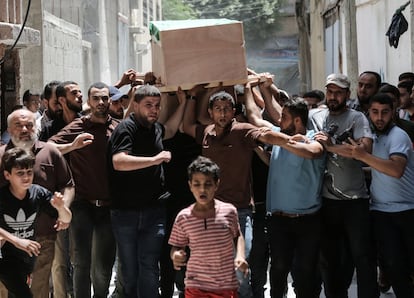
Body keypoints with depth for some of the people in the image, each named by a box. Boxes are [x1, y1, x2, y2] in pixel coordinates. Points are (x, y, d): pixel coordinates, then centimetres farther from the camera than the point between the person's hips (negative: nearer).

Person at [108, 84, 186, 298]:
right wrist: (155, 159, -24)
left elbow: (170, 130, 37)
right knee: (129, 268, 8)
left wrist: (182, 103, 26)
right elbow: (118, 162, -25)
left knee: (149, 267, -1)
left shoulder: (155, 128, 13)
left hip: (154, 210, 5)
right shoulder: (126, 128, -10)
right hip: (126, 212, -5)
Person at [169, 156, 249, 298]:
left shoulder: (229, 211, -3)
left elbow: (237, 236, 13)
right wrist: (175, 256, -17)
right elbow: (177, 246, 5)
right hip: (196, 286, 0)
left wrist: (240, 255, -3)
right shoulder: (183, 217, -5)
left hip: (226, 285, 1)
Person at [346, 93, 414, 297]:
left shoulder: (397, 135, -10)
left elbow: (396, 170, -27)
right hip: (380, 210, 5)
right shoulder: (372, 136, 12)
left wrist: (363, 156, -30)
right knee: (394, 265, -2)